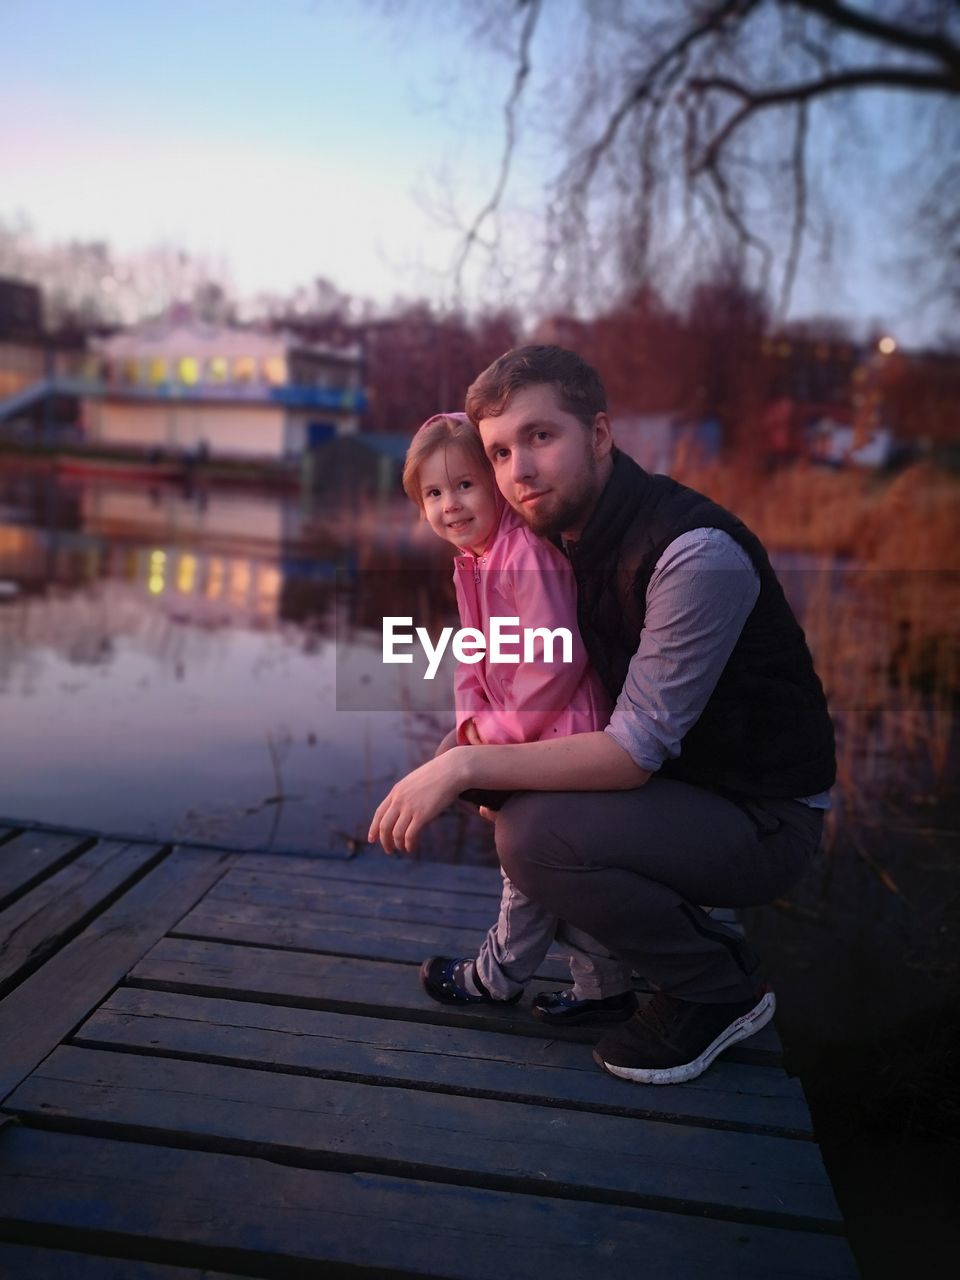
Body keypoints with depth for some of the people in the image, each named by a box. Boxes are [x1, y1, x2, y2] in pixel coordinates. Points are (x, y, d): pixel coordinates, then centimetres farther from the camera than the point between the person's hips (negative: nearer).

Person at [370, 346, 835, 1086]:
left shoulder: (697, 552, -26)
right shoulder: (566, 532, -1)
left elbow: (635, 752, -27)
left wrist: (468, 766, -28)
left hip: (763, 819, -8)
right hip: (676, 780, 8)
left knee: (535, 835, -25)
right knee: (500, 791, 5)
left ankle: (721, 988, -3)